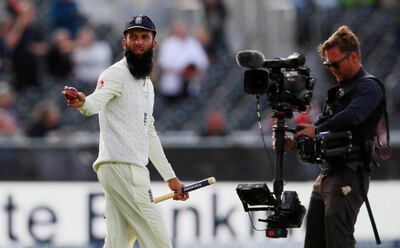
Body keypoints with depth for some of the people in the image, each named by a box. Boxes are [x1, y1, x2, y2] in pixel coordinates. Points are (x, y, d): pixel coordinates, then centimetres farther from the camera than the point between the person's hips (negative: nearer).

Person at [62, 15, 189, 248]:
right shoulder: (116, 74, -6)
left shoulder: (148, 85, 23)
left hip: (134, 171, 9)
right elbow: (97, 101, -27)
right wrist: (83, 102, -51)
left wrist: (170, 176, 30)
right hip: (121, 167, -9)